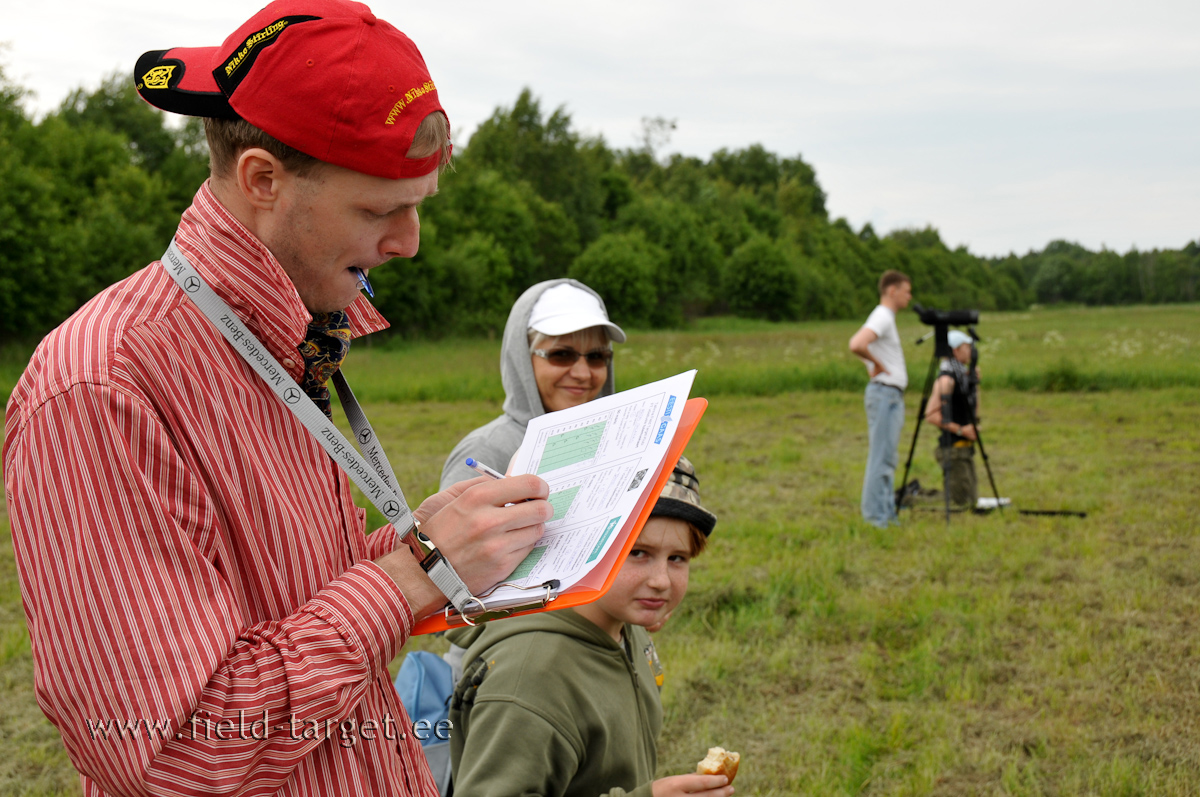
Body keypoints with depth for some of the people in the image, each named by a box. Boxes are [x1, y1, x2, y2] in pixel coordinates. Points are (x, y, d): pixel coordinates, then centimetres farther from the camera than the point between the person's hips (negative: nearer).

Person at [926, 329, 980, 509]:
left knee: (972, 501, 11)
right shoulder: (947, 378, -15)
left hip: (966, 446, 9)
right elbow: (932, 415, -22)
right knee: (961, 502, -11)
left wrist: (975, 384, 12)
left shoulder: (964, 374, 13)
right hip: (953, 448, -9)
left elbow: (974, 412, 21)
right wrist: (961, 430, -21)